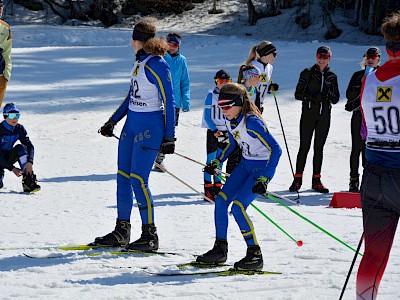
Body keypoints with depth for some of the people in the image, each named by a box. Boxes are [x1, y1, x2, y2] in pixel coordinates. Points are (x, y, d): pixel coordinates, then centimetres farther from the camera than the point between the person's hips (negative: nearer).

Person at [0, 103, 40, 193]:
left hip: (8, 157, 5)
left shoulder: (19, 129, -6)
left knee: (21, 148, -27)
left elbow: (30, 146, -11)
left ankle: (28, 181, -27)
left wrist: (30, 162, -31)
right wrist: (12, 168, -30)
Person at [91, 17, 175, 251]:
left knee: (138, 180, -11)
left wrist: (169, 136, -16)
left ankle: (150, 235, -3)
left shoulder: (158, 65, -15)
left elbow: (169, 102, -15)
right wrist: (112, 122, 23)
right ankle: (121, 232, 16)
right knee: (123, 177, 9)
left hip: (150, 126, -9)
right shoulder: (140, 62, 11)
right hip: (132, 123, 9)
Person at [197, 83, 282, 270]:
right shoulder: (230, 120, -2)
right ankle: (220, 250, 12)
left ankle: (255, 253, -7)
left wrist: (264, 179, -32)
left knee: (238, 207, -18)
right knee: (221, 201, 1)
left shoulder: (251, 122, -27)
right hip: (245, 165, 8)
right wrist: (217, 163, 11)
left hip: (263, 167, -8)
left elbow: (276, 149, -27)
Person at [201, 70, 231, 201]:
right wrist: (215, 131, -15)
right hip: (212, 132, -4)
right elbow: (207, 116, -6)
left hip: (225, 131, 4)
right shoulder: (211, 95, -6)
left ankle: (217, 188, 15)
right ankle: (208, 189, -3)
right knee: (211, 160, -5)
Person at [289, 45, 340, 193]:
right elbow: (298, 94, -2)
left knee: (319, 148, 6)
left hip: (324, 116, 3)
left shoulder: (332, 76, 9)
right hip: (308, 114, -3)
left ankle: (316, 180, 11)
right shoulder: (307, 73, 1)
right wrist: (313, 96, -18)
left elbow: (336, 99, 12)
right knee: (304, 147, -4)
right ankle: (297, 179, 1)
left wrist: (329, 96, -11)